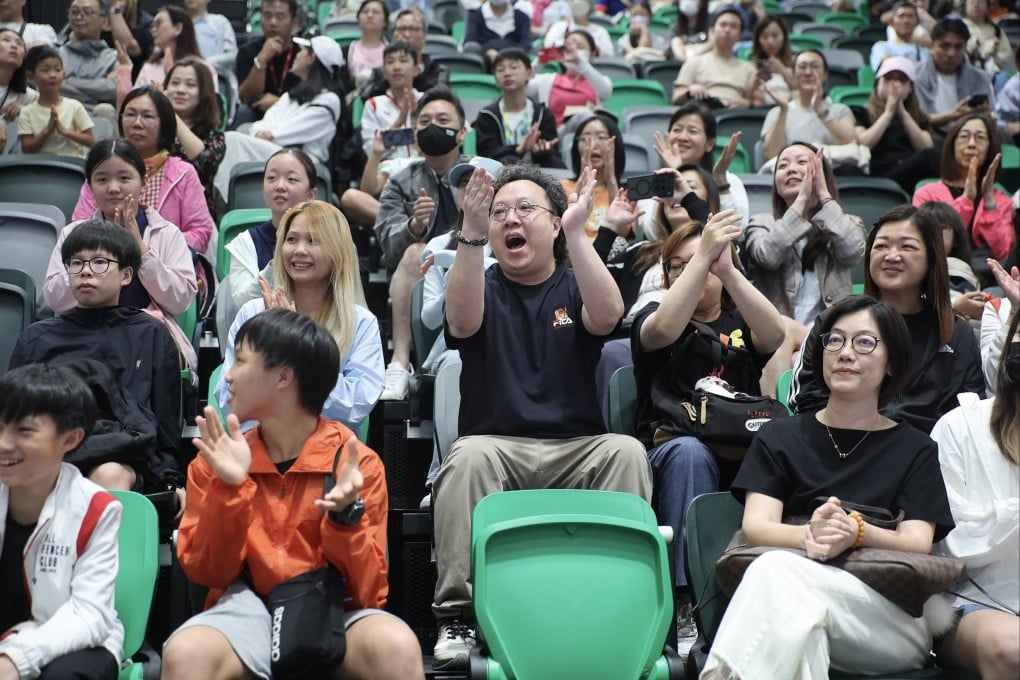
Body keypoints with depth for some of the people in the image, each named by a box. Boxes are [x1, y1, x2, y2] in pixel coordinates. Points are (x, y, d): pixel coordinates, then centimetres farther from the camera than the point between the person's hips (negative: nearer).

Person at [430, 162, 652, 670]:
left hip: (577, 451, 1)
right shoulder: (483, 287, 12)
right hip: (497, 446, 0)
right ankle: (457, 614, -28)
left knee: (627, 451, -28)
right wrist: (471, 232, -26)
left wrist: (576, 232, -21)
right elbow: (463, 321, -14)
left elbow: (606, 317, -12)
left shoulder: (574, 288, 13)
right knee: (468, 455, -32)